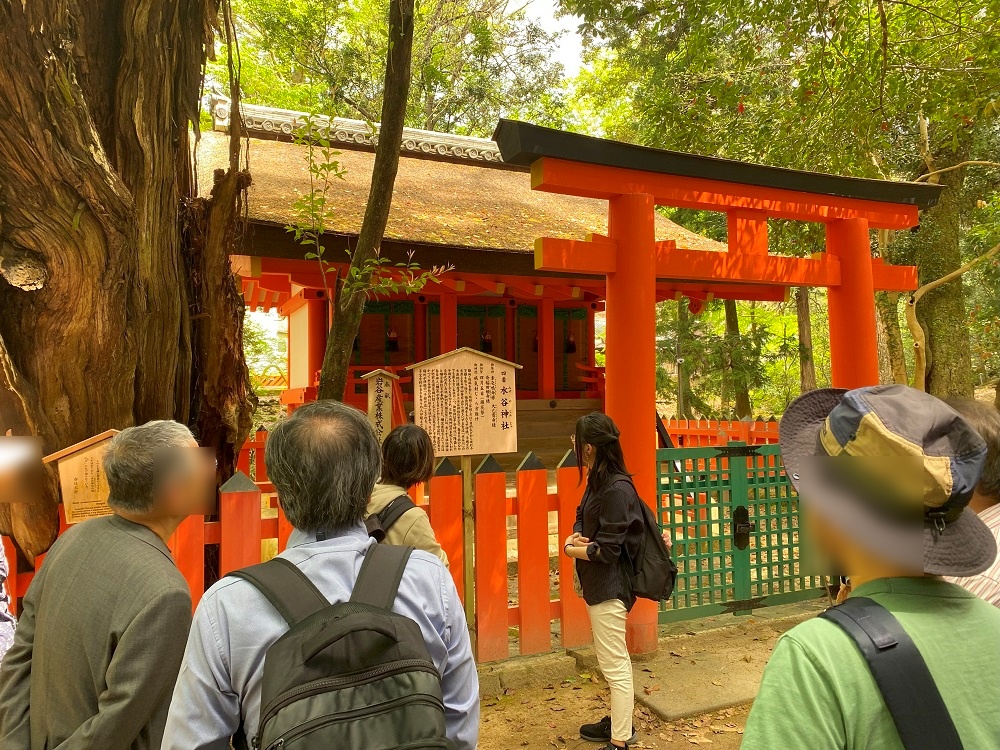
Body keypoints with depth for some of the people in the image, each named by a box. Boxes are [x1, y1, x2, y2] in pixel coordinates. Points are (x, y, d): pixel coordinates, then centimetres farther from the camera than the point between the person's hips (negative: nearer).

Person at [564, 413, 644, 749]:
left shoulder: (617, 490, -23)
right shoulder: (598, 482, 6)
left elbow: (606, 550, -23)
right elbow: (583, 520, 14)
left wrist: (571, 549, -8)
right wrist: (575, 537, -7)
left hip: (609, 588, -10)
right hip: (599, 585, 10)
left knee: (615, 666, 2)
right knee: (611, 661, 22)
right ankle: (619, 723, 39)